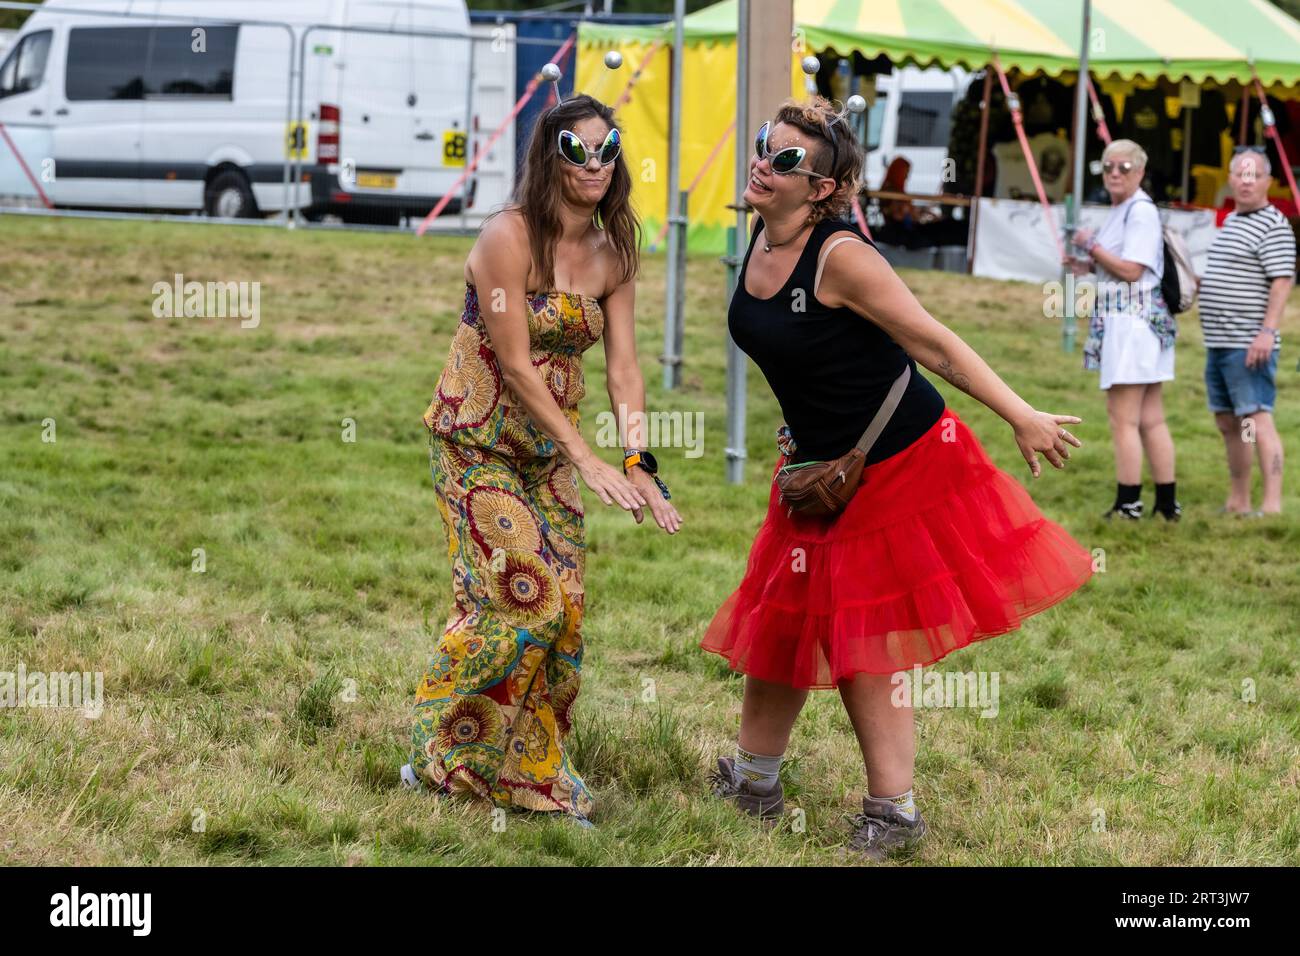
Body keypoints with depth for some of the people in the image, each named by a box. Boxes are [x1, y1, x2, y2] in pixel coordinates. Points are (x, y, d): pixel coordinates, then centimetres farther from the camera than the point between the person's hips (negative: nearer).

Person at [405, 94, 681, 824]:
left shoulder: (612, 257, 2)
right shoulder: (510, 237, -18)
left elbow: (624, 367, -1)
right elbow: (514, 363, -21)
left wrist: (639, 462, -16)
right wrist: (588, 459, -23)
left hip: (547, 447, 6)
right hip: (478, 441, -6)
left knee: (565, 603, 1)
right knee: (520, 594, -14)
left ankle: (534, 770, 14)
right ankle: (444, 760, 2)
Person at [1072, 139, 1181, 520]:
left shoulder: (1140, 210, -12)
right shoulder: (1120, 210, 18)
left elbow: (1131, 270, -19)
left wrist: (1091, 246, -9)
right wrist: (1087, 265, 10)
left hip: (1133, 319, -10)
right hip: (1121, 321, 10)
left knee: (1123, 419, -8)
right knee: (1151, 420, 11)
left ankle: (1128, 504, -6)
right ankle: (1167, 504, 14)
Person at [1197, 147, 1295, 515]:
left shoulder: (1274, 226, -10)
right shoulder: (1231, 221, 18)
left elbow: (1282, 281, -17)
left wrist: (1267, 332, -25)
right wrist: (1198, 284, 14)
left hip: (1249, 345, -9)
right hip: (1219, 343, 9)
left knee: (1257, 419, -14)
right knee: (1228, 423, 12)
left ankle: (1272, 505, -17)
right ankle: (1238, 502, 20)